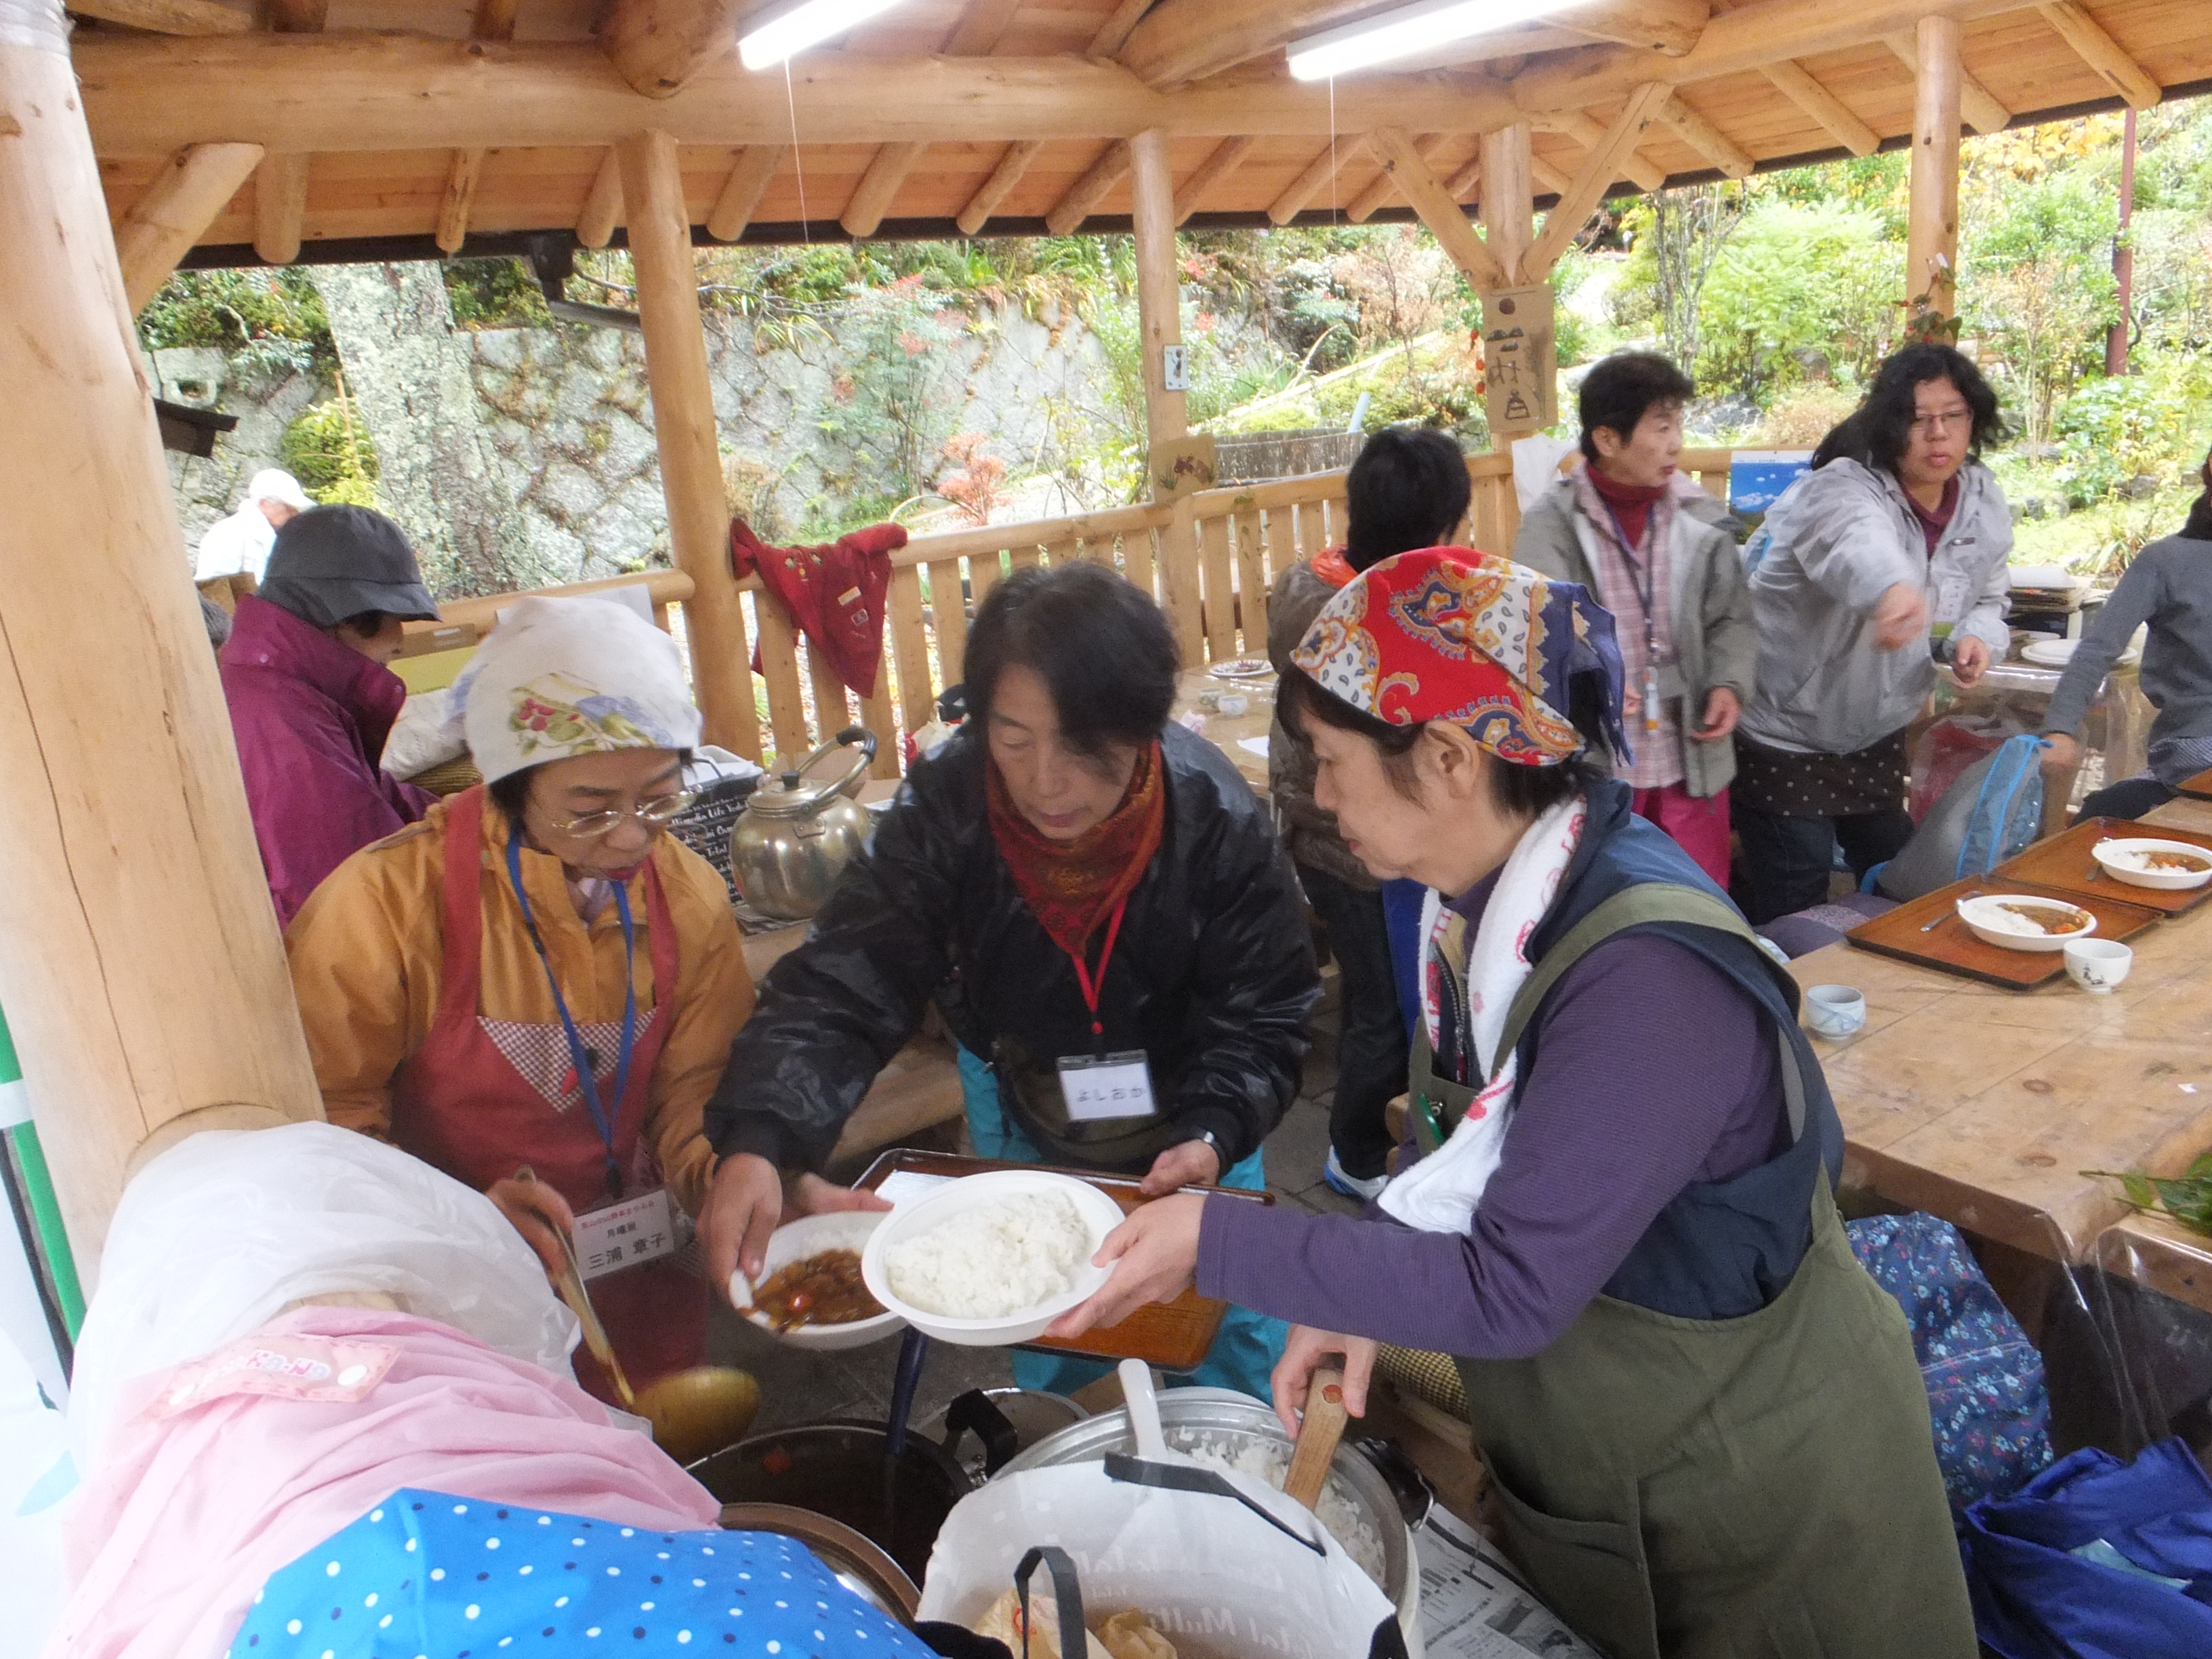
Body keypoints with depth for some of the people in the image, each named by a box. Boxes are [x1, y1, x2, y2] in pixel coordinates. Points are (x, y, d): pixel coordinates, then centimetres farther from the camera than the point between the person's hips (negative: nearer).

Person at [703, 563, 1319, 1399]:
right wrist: (757, 1146, -50)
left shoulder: (1218, 821, -29)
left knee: (1235, 1335, 13)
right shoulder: (943, 812, -30)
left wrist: (1212, 1136, -41)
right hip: (1022, 1104, 1)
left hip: (1190, 1113, 0)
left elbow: (1259, 1017, -22)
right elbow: (841, 986, -34)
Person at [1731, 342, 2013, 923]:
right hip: (1784, 729, -7)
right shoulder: (1842, 489, -25)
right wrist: (1893, 590, -73)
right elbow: (1858, 544, -50)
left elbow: (1987, 597, 14)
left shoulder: (1983, 503, -2)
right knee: (1792, 913, -2)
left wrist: (1976, 636, -10)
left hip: (1878, 730, 7)